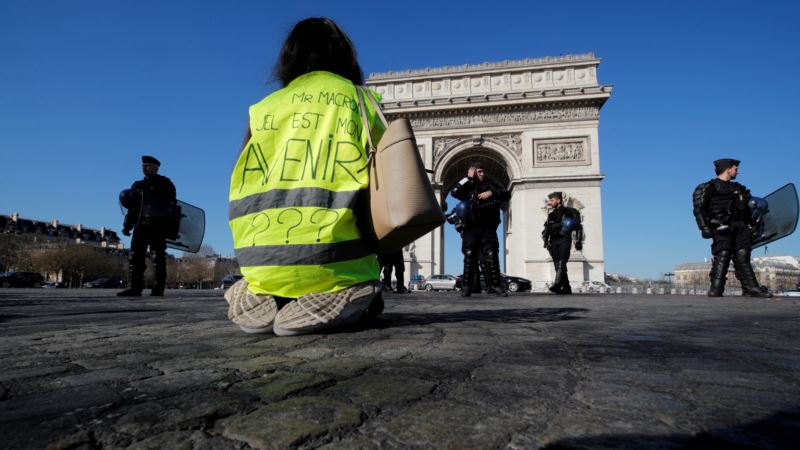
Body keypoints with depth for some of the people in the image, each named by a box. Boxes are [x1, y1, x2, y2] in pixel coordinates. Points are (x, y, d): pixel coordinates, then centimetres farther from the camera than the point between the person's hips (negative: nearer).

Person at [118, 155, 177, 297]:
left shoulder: (165, 183, 5)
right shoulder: (138, 185, 21)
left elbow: (172, 205, -2)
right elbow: (133, 208, 21)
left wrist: (171, 227, -10)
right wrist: (127, 225, 10)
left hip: (158, 225, -5)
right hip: (141, 225, 5)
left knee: (158, 256, -5)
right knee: (136, 255, -1)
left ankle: (159, 288, -3)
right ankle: (135, 287, 2)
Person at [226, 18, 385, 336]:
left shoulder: (263, 109, 11)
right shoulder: (362, 104, 6)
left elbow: (242, 195, 13)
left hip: (261, 267, 4)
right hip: (332, 265, -3)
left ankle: (265, 302, 9)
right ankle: (331, 303, 1)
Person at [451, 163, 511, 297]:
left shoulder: (490, 184, 14)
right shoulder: (468, 187, 14)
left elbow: (507, 194, 2)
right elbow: (454, 192, -6)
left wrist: (491, 193, -13)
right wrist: (468, 178, -3)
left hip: (488, 227, 0)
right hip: (471, 227, 0)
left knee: (492, 255, -9)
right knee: (469, 256, -3)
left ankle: (495, 285, -6)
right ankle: (467, 287, -1)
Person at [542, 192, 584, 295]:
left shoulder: (569, 212, 6)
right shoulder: (551, 214, 22)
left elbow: (578, 227, 3)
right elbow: (546, 229, 19)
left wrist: (578, 241, -5)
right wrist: (546, 240, 3)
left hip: (564, 240, -6)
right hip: (554, 241, 6)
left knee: (561, 263, -20)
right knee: (558, 265, 2)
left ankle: (557, 284, -34)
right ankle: (566, 288, 6)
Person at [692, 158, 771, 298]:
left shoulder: (737, 188, 26)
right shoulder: (710, 187, 2)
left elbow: (746, 208, 28)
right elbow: (699, 208, -6)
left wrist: (750, 226, 20)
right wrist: (704, 227, -15)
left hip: (740, 226, 7)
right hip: (722, 227, -7)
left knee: (742, 257, 2)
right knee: (722, 256, -14)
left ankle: (751, 287, 1)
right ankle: (716, 288, -15)